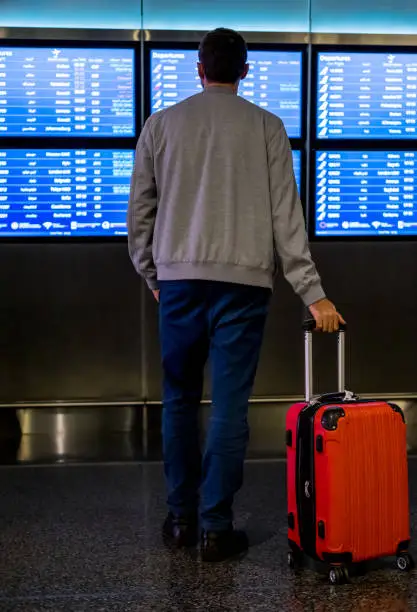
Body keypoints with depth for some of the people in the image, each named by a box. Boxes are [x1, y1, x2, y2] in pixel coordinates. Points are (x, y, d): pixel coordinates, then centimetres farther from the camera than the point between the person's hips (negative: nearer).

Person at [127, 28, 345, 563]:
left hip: (178, 279, 2)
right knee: (230, 405, 2)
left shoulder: (161, 124, 8)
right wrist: (313, 293, -2)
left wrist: (151, 275, 21)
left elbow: (140, 211, 9)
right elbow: (286, 217, -3)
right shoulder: (266, 127, 3)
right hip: (243, 280, -2)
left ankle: (181, 518, 21)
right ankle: (216, 527, 7)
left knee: (179, 399, 14)